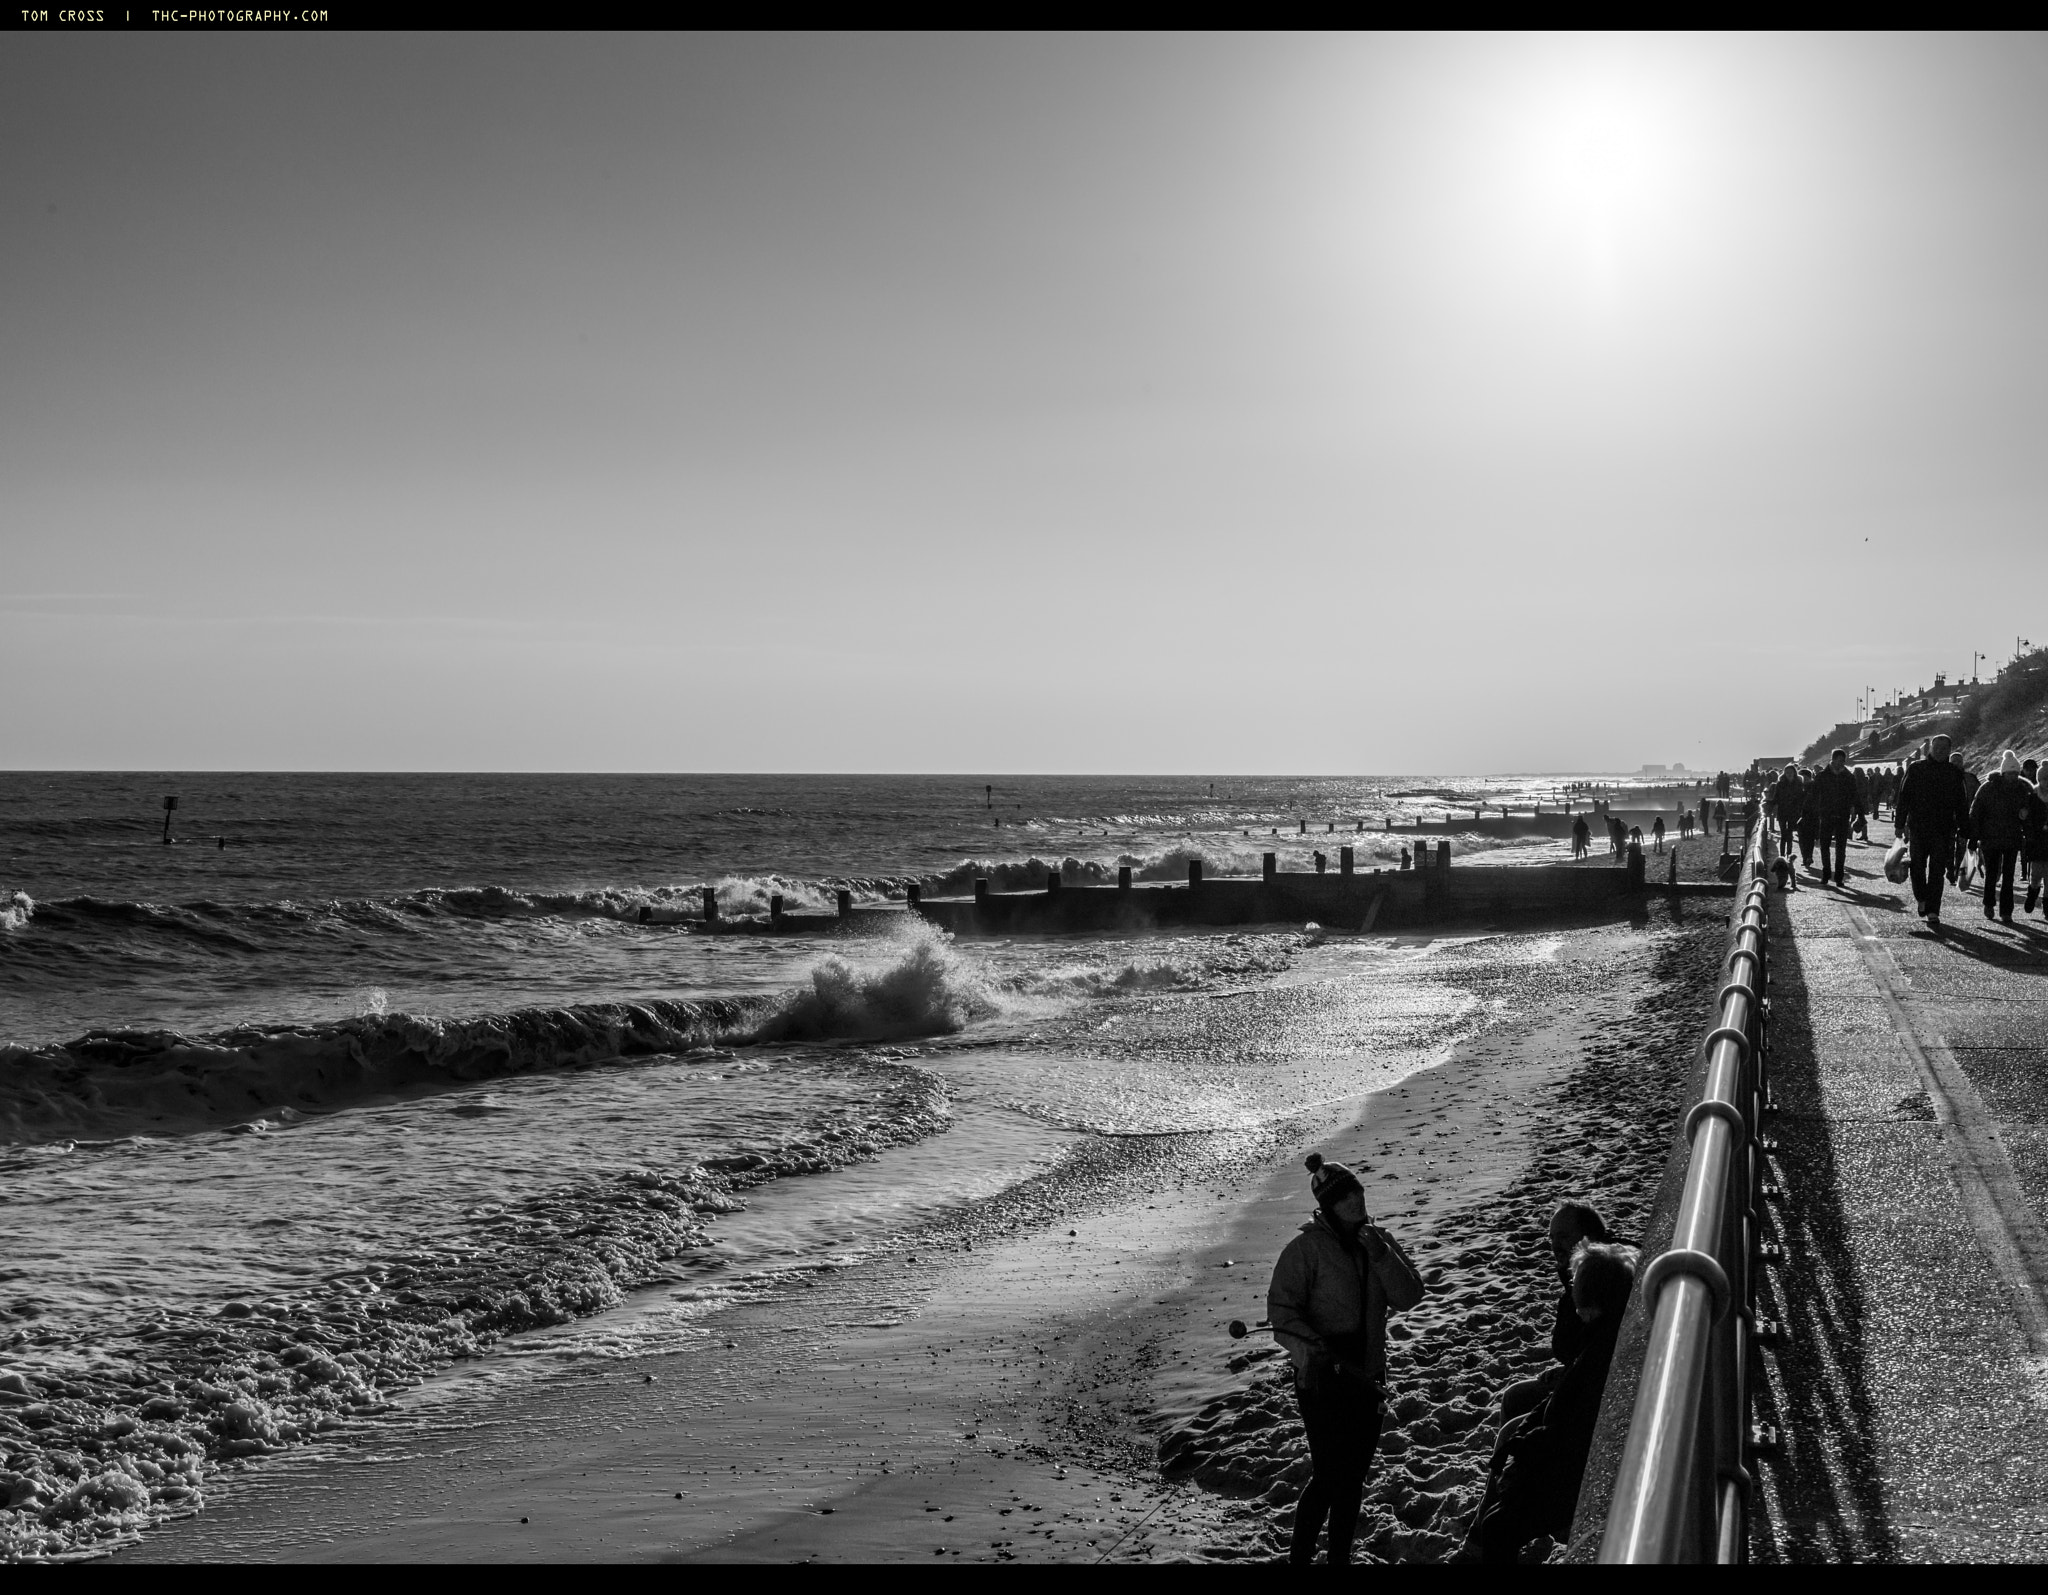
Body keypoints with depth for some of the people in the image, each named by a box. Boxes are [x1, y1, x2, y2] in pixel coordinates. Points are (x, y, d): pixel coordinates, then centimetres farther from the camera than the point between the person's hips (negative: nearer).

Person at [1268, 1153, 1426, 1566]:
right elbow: (1281, 1307, -14)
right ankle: (1299, 1557, 11)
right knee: (1329, 1477, -6)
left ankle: (1340, 1557, 30)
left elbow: (1408, 1297, -4)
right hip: (1322, 1380, -5)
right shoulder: (1307, 1248, -12)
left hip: (1367, 1379, 5)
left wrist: (1380, 1255, -18)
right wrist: (1311, 1348, -28)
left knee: (1353, 1479, 14)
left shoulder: (1378, 1241, 3)